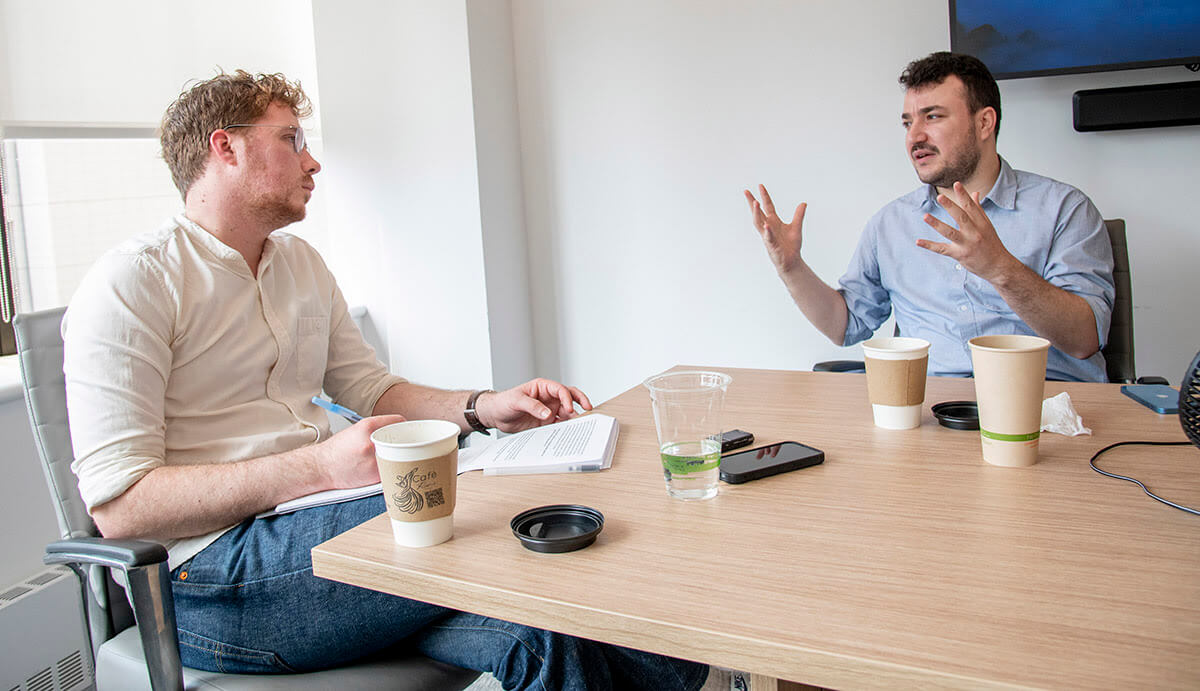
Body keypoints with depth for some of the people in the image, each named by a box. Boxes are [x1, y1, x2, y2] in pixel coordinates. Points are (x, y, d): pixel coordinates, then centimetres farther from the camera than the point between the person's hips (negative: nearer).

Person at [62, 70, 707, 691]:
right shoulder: (131, 282, -8)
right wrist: (320, 466, -26)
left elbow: (373, 389, 20)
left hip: (320, 514, 7)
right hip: (215, 566, -6)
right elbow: (117, 503, -16)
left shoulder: (301, 263, 16)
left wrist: (484, 409, 1)